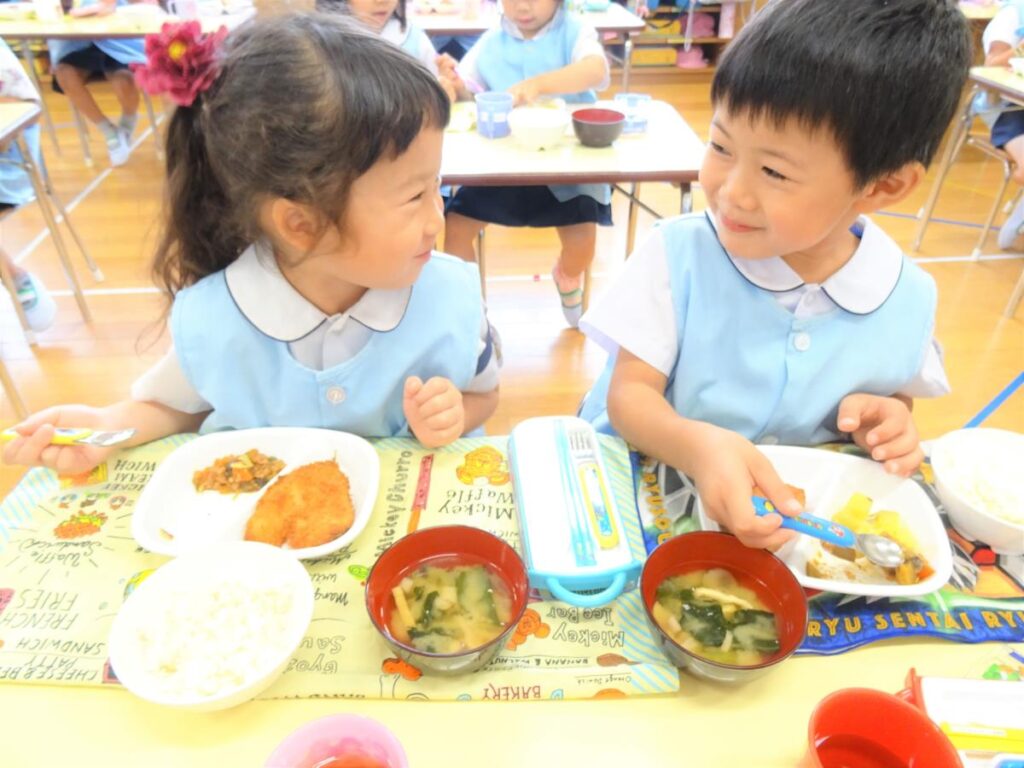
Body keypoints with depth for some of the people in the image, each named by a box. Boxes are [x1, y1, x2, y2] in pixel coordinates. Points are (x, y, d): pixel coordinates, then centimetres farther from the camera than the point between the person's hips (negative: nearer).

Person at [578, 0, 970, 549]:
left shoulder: (909, 297, -7)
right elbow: (630, 394, -15)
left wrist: (886, 422, -12)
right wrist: (697, 446, -35)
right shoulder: (678, 253, -15)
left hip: (797, 512, 4)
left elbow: (896, 395, 11)